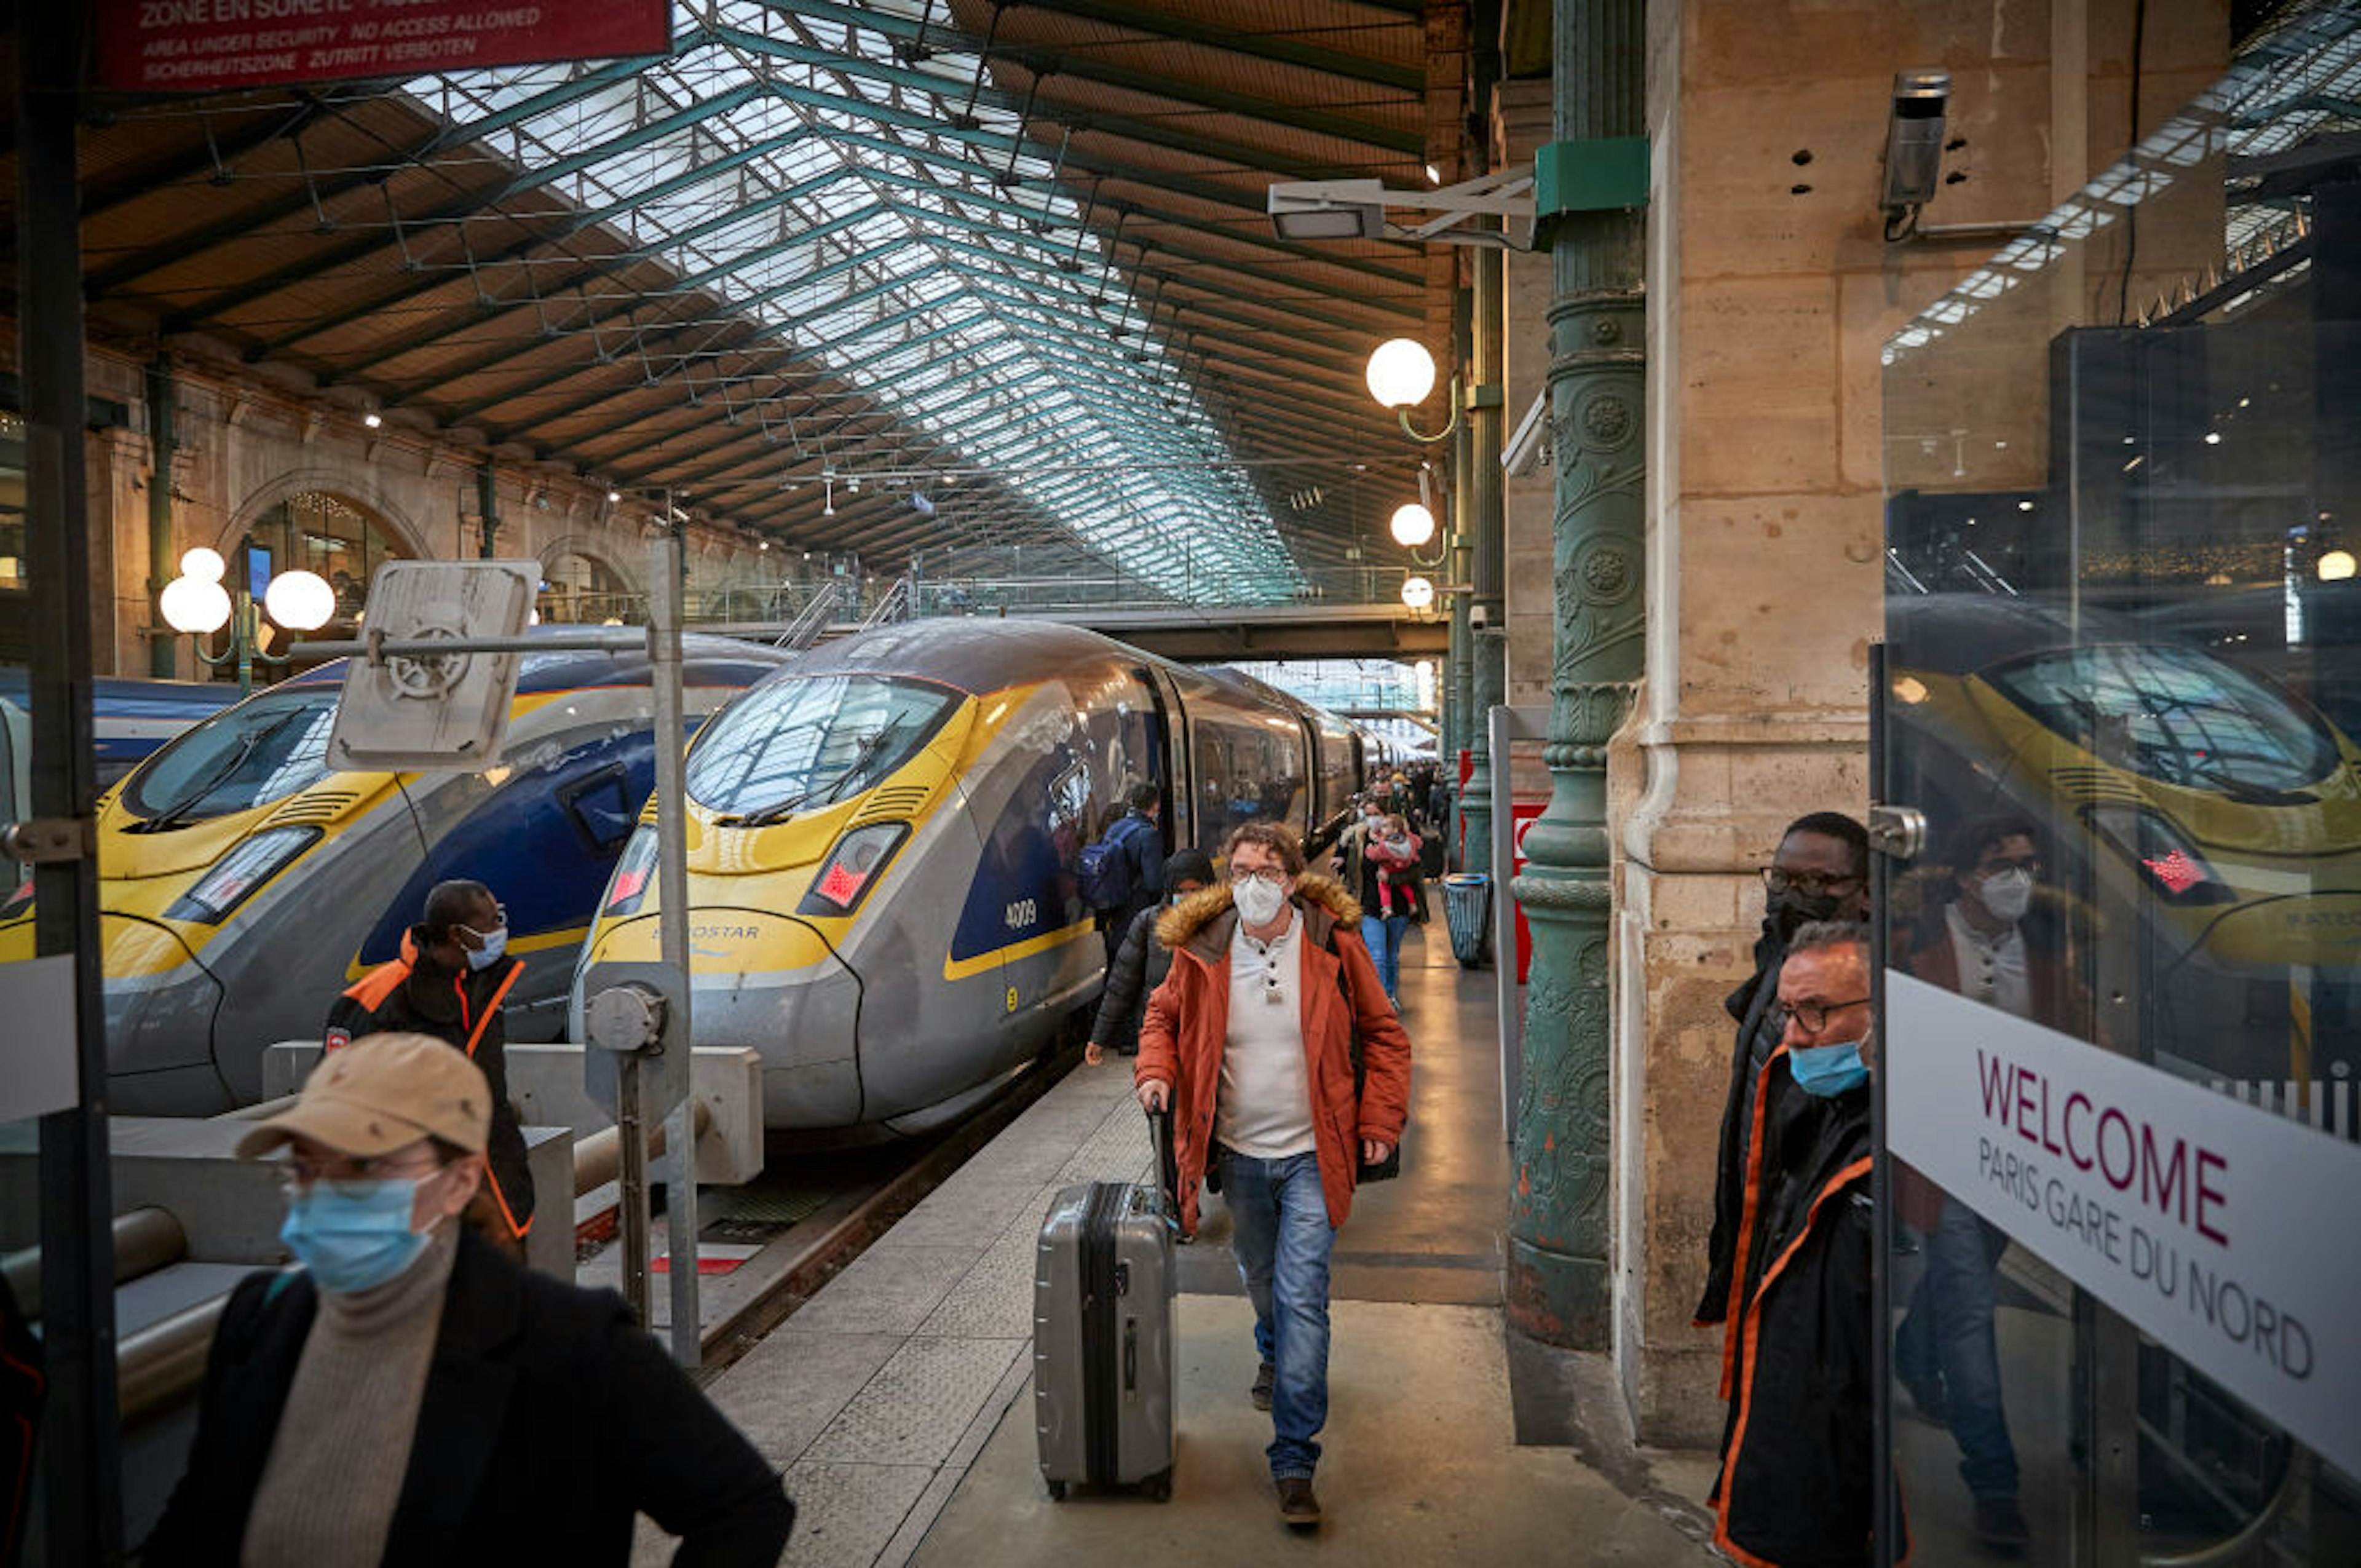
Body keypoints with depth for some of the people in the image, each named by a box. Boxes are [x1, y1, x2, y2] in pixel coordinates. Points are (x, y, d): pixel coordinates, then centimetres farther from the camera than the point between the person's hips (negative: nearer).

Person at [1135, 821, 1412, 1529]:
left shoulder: (1334, 947, -10)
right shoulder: (1200, 952, -6)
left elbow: (1383, 1036, 1)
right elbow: (1164, 1015, 12)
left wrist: (1379, 1121, -4)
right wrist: (1156, 1068, -8)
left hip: (1311, 1155, -3)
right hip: (1237, 1153, 3)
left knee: (1302, 1296, -9)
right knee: (1260, 1279, 23)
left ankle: (1294, 1460, -2)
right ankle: (1275, 1356, 56)